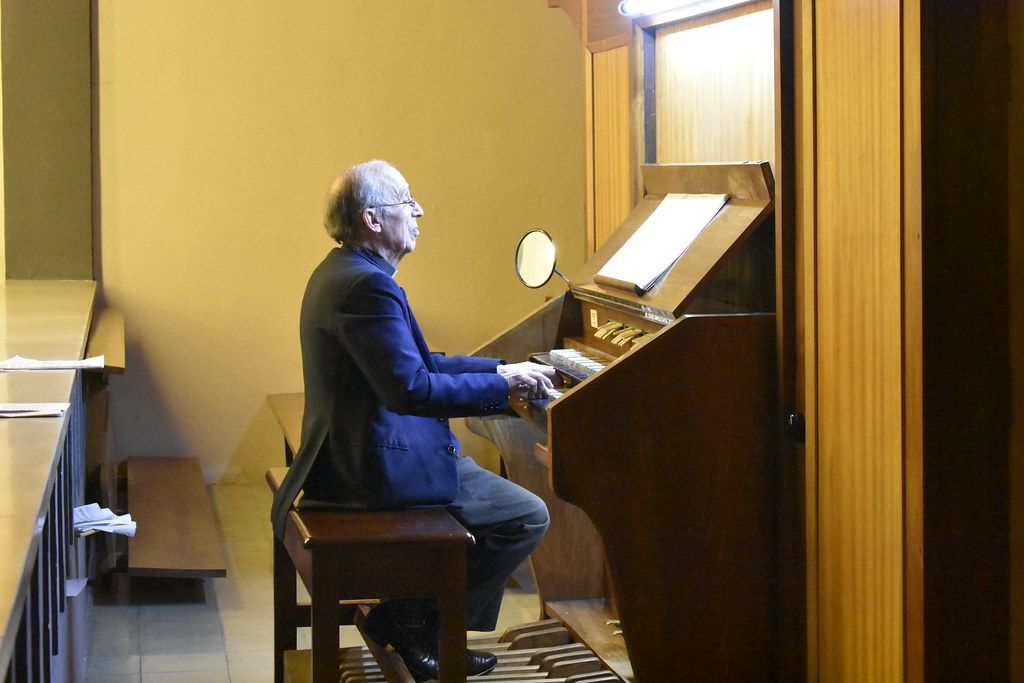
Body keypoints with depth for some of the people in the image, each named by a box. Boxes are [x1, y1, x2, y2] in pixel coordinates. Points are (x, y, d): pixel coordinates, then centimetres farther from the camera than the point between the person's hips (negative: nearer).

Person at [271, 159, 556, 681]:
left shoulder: (341, 272, 13)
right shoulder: (367, 285, -22)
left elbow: (414, 362, 18)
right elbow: (412, 388, -28)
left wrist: (500, 368, 10)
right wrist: (504, 385, -18)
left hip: (350, 454, 11)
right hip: (381, 466, -11)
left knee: (489, 483, 25)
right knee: (528, 517, -6)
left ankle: (413, 620, 22)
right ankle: (414, 625, 4)